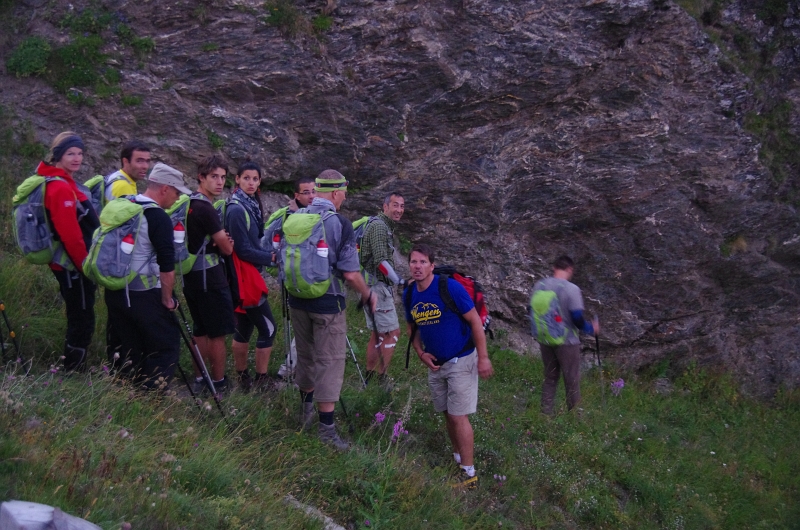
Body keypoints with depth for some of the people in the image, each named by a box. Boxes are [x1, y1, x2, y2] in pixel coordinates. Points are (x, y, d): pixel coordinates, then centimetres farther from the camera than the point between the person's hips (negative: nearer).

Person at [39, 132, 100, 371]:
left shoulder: (64, 183, 13)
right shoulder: (60, 187, -19)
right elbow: (70, 234, -24)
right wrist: (85, 265, -16)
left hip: (72, 265, 10)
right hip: (73, 266, -10)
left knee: (79, 319, 19)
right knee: (82, 320, -2)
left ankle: (74, 369, 29)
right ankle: (74, 370, 7)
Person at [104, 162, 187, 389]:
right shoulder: (159, 218, -15)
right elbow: (167, 266, -19)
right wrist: (167, 300, -8)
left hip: (114, 291, 8)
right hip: (143, 295, -8)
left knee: (129, 347, 18)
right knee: (166, 344, 3)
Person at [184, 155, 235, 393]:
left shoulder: (188, 203, 10)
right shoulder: (205, 208, -19)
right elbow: (227, 248, -13)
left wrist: (217, 240, -2)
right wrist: (225, 241, 9)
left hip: (192, 276, 9)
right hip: (209, 277, -9)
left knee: (201, 331, 17)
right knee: (218, 333, 1)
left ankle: (200, 379, 23)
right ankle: (219, 383, 8)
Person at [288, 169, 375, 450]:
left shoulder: (294, 218, 0)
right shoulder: (340, 224, -15)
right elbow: (350, 273, -16)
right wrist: (368, 296, 1)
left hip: (297, 300, 6)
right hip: (327, 303, -6)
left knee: (305, 355, 21)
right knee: (330, 362, 2)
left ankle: (307, 411, 38)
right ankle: (326, 426, 2)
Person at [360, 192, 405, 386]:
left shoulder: (386, 226, 18)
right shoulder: (379, 226, -14)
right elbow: (381, 261, -22)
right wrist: (399, 281, -17)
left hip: (374, 286, 11)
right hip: (377, 286, -11)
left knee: (377, 334, 14)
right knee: (392, 332, -8)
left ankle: (368, 378, 20)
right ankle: (382, 378, -4)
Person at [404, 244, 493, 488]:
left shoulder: (450, 287, -20)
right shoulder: (409, 294, -1)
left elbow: (475, 321, -15)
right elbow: (412, 327, 15)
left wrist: (483, 358, -16)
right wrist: (421, 353, -1)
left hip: (461, 360, -6)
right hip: (435, 363, 6)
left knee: (458, 416, -8)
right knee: (447, 414, 15)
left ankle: (469, 474, -1)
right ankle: (457, 459, 31)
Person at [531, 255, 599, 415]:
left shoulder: (539, 286, -2)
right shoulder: (571, 289, -18)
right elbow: (577, 318, -18)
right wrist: (591, 328, 1)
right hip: (567, 342, -5)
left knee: (550, 378, 19)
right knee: (572, 381, 9)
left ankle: (546, 414, 22)